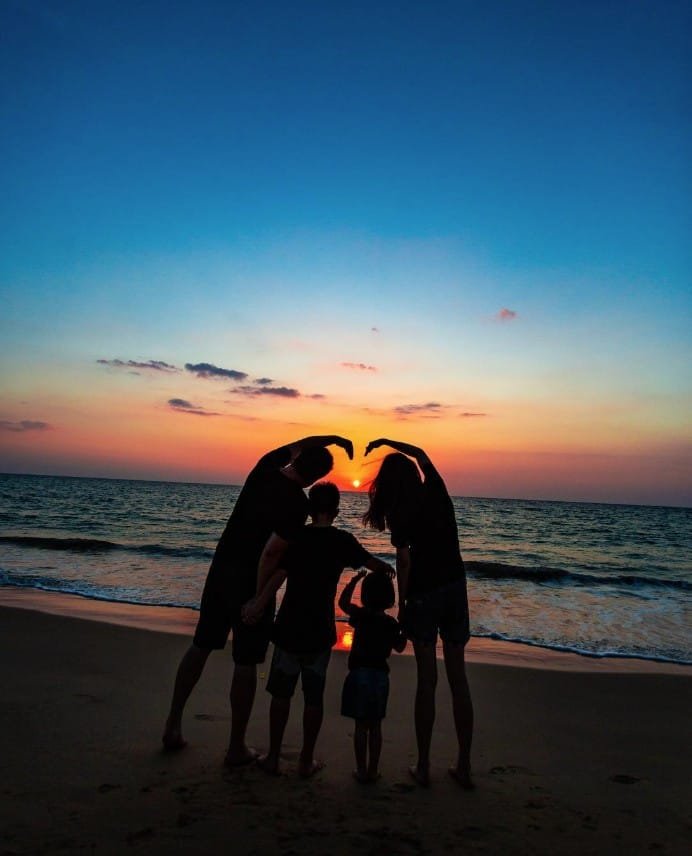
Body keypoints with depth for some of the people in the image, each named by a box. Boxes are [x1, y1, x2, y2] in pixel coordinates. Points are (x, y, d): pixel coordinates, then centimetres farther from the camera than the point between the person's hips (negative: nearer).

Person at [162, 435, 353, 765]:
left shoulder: (267, 465, -1)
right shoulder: (297, 503, -21)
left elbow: (296, 444, 19)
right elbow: (272, 552, -26)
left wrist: (332, 438, 13)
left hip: (221, 567, 7)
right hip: (250, 578, -7)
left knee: (200, 646, 19)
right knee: (246, 663, 5)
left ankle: (173, 723, 30)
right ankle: (237, 747, 17)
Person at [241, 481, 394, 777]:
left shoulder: (296, 537, -7)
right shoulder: (342, 541, -4)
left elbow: (278, 574, -21)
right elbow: (373, 564, 8)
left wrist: (258, 604, -27)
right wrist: (387, 568, 29)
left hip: (290, 628, -1)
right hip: (321, 631, 1)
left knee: (281, 693, 14)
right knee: (313, 697, 13)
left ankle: (273, 757, 22)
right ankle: (306, 760, 22)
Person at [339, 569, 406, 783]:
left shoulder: (361, 616, -11)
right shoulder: (392, 623, -2)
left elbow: (343, 603, 3)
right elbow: (399, 647, 11)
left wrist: (354, 580, 5)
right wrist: (404, 630, 19)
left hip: (359, 674, -3)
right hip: (381, 675, 3)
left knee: (361, 726, 7)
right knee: (375, 726, 13)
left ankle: (361, 770, 15)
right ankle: (373, 770, 20)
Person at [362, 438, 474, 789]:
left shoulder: (401, 512, -9)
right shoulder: (436, 491, 3)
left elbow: (404, 562, -12)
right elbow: (421, 455, 20)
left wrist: (401, 605, -3)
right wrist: (388, 442, 23)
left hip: (423, 594, -4)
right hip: (456, 588, 4)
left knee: (427, 680, 3)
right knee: (458, 678, 9)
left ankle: (423, 766, 13)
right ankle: (464, 766, 17)